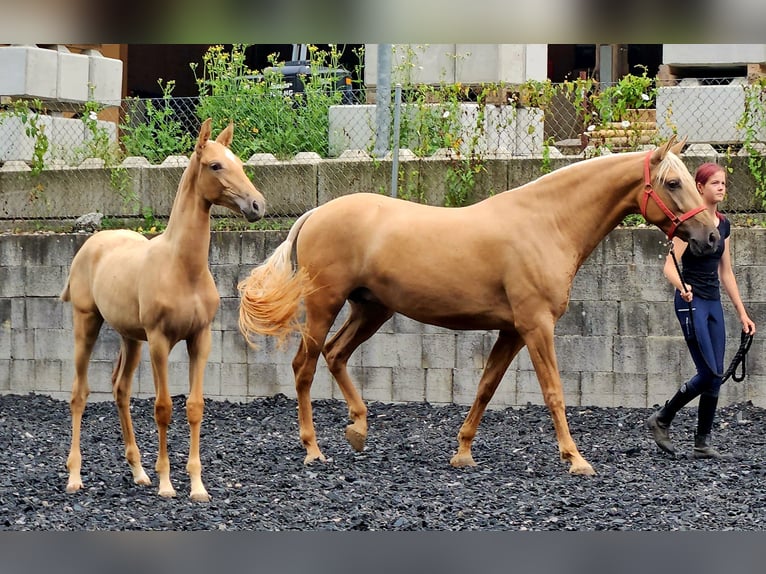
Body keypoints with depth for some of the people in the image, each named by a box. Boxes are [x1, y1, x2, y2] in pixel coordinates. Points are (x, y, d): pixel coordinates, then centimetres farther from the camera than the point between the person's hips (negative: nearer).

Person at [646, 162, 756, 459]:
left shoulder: (723, 224, 12)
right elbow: (670, 267, -14)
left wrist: (742, 312, 16)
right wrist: (682, 287, -35)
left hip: (714, 303, 7)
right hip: (691, 301, -7)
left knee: (716, 376, 3)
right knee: (708, 373, -12)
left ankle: (702, 443, 8)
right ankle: (661, 420, 4)